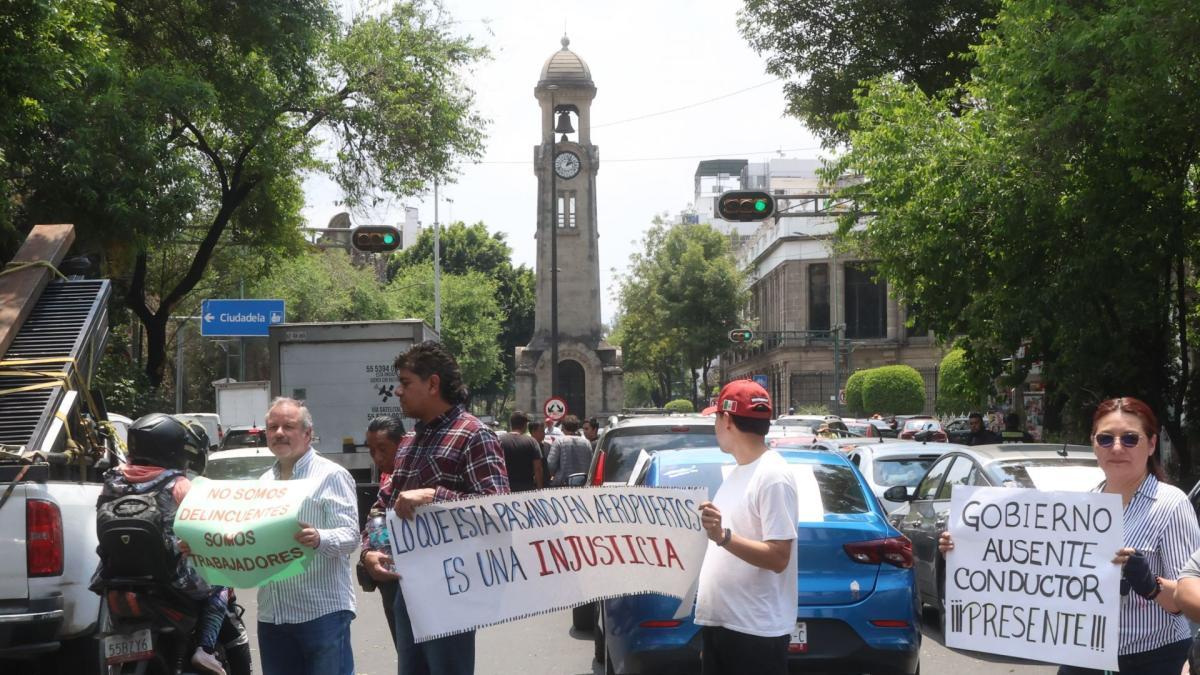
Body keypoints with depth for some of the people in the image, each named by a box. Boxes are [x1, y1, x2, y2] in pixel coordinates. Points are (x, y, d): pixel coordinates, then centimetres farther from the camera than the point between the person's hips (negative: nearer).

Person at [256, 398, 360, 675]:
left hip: (323, 612, -7)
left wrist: (319, 539, -35)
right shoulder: (265, 481, 17)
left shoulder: (331, 475, -5)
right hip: (272, 614, 7)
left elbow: (350, 535, -15)